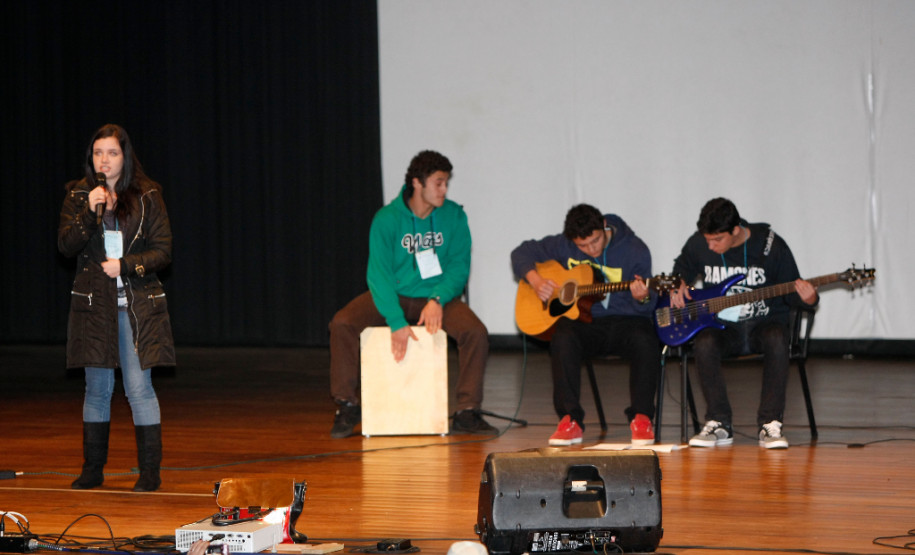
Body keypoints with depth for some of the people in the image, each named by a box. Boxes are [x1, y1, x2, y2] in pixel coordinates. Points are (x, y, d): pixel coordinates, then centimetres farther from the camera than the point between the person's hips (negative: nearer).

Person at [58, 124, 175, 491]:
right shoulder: (77, 195, 6)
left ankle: (150, 471, -1)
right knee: (97, 388, 7)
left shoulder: (146, 196, 1)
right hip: (93, 304, 2)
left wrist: (125, 266, -13)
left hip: (138, 305, -2)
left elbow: (163, 251, 0)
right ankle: (93, 469, 17)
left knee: (139, 387, -7)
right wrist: (90, 212, -17)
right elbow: (65, 246, -4)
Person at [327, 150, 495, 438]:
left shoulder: (453, 215, -5)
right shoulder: (387, 219, -12)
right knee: (342, 323, -24)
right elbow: (379, 274, -16)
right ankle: (347, 406, -8)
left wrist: (438, 299, -23)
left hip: (438, 296, 1)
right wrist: (397, 323, -27)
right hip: (394, 295, -1)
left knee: (476, 332, -25)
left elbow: (459, 265, -4)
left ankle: (467, 412, -11)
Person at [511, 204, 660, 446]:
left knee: (646, 341, -35)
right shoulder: (563, 246, 1)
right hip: (584, 322, 2)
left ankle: (640, 418, -19)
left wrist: (642, 298, -31)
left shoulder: (634, 251, -6)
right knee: (562, 339, -33)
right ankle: (571, 421, -26)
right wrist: (535, 280, -6)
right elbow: (522, 253, 12)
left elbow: (646, 308, -6)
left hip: (624, 320, -1)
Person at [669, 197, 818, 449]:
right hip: (722, 326, 2)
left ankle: (770, 425, -30)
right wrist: (678, 285, -1)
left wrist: (806, 298, -25)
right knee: (704, 344, -33)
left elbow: (792, 294, -2)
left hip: (764, 323, -2)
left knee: (776, 340, -36)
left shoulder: (771, 246, -8)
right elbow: (682, 270, 21)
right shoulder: (697, 244, -1)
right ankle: (719, 424, -22)